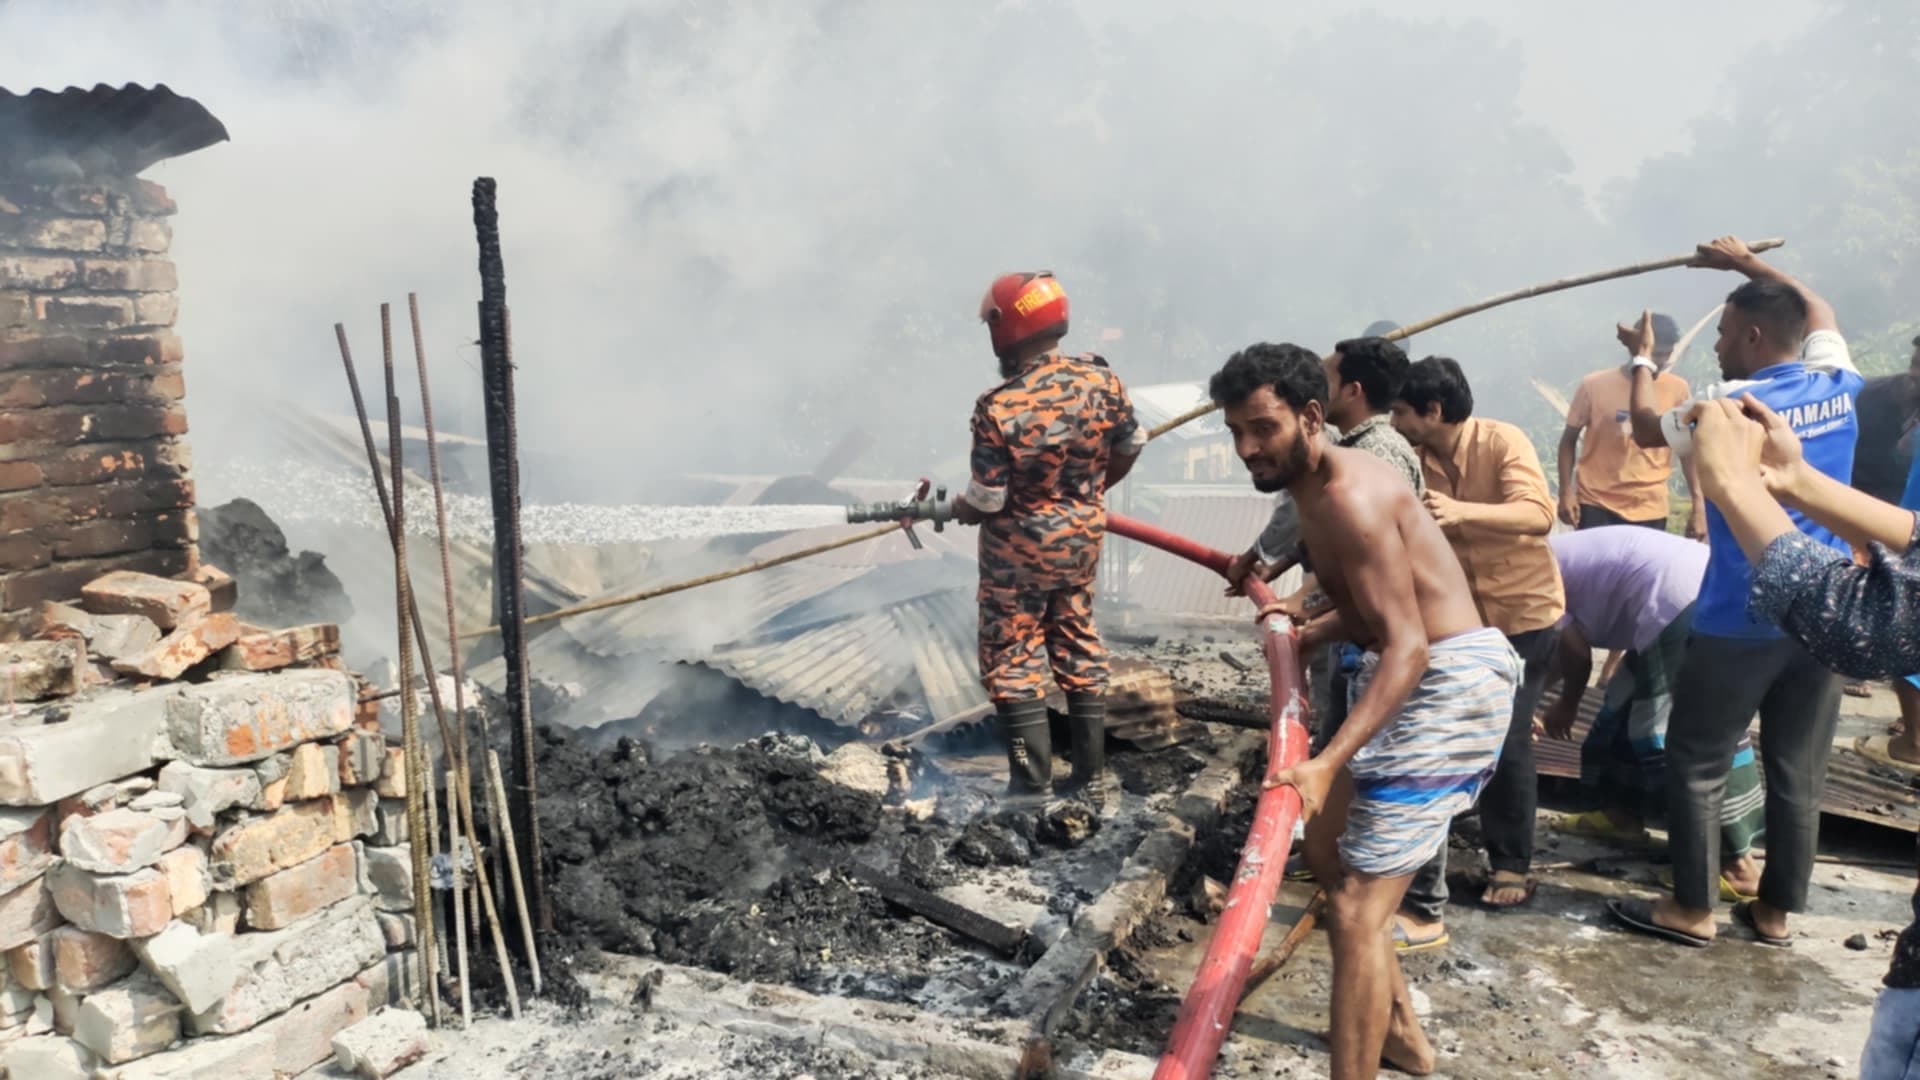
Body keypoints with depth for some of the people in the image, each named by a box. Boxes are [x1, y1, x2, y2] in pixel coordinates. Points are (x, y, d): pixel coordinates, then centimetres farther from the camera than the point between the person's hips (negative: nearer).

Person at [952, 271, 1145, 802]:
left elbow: (985, 503, -20)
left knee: (1013, 660, 8)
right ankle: (1091, 771, 28)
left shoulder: (997, 408, -25)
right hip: (1082, 540, 6)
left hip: (1019, 555, -5)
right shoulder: (1100, 378, -10)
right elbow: (1131, 446, 5)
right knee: (1080, 648, 18)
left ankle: (1033, 784, 12)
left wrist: (948, 509, 2)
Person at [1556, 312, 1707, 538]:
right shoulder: (1594, 385, -5)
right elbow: (1569, 440, 4)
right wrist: (1566, 492, -5)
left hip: (1650, 509, 2)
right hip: (1596, 504, -1)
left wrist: (1699, 505, 0)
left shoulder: (1677, 389, 1)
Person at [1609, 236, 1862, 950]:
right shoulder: (1836, 387, 3)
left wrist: (1643, 360, 19)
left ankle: (1693, 909, 13)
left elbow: (1646, 429, 5)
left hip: (1741, 622, -6)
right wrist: (1752, 264, 29)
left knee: (1696, 764, 6)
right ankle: (1776, 911, 23)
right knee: (1799, 772, 12)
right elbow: (1819, 312, 24)